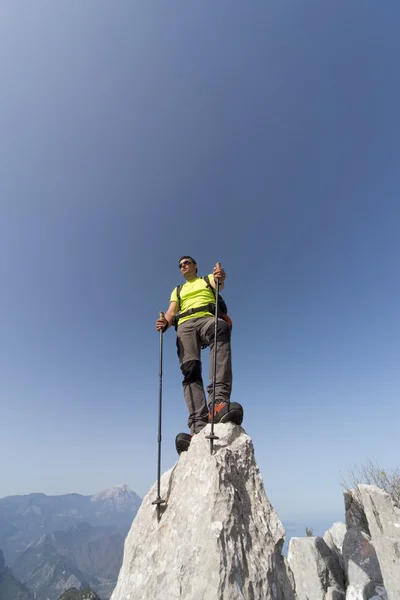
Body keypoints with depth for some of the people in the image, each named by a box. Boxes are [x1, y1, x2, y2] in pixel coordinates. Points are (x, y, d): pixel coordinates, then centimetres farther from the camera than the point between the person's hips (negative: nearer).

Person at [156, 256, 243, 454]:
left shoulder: (208, 279, 29)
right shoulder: (177, 291, 35)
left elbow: (220, 285, 4)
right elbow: (171, 312, 19)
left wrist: (221, 276, -24)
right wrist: (165, 322, -8)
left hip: (208, 318, -3)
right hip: (185, 325, 3)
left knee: (221, 329, -40)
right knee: (190, 370, -23)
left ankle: (219, 402, -56)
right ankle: (199, 427, -38)